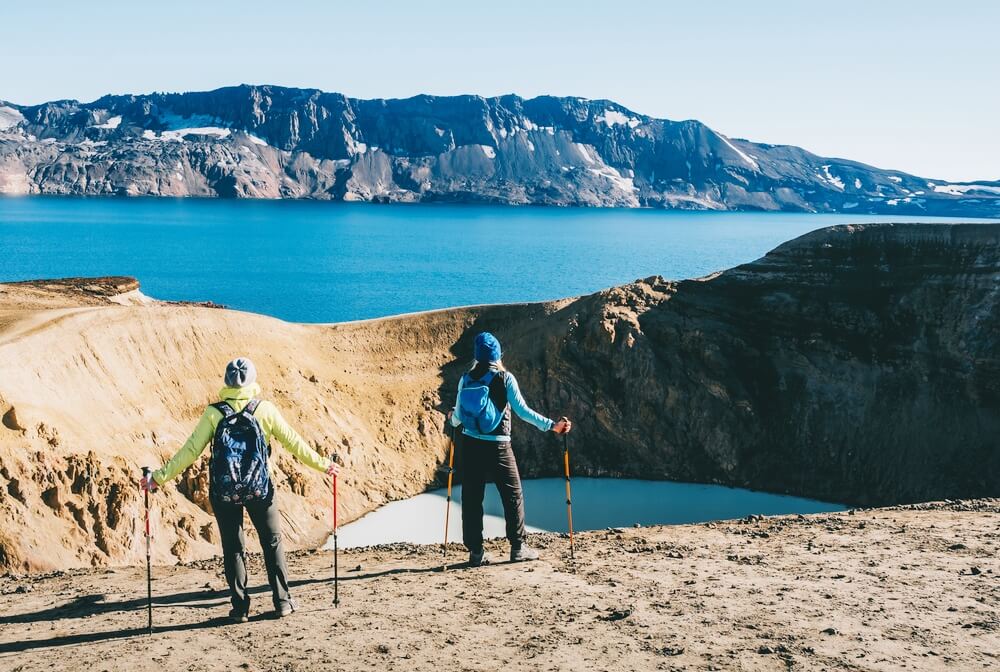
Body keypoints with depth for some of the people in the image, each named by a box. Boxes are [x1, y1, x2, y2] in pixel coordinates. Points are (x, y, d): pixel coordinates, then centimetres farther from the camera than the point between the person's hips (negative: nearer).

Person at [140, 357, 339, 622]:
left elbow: (191, 451, -7)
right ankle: (282, 602, 17)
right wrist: (322, 464, 11)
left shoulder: (214, 413, -5)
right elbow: (293, 442, -1)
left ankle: (240, 608, 13)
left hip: (224, 492, 0)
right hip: (260, 490, 0)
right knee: (272, 543, 14)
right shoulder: (265, 410, -5)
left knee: (233, 548, 11)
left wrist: (159, 477, 0)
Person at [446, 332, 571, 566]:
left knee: (472, 498, 7)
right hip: (498, 447, -3)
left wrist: (452, 422, 30)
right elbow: (521, 410, -12)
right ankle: (518, 547, 9)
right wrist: (551, 425, -9)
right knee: (513, 495, 8)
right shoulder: (505, 378, -6)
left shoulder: (466, 379, 2)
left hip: (470, 444, 3)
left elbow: (458, 417, 6)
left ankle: (475, 551, 8)